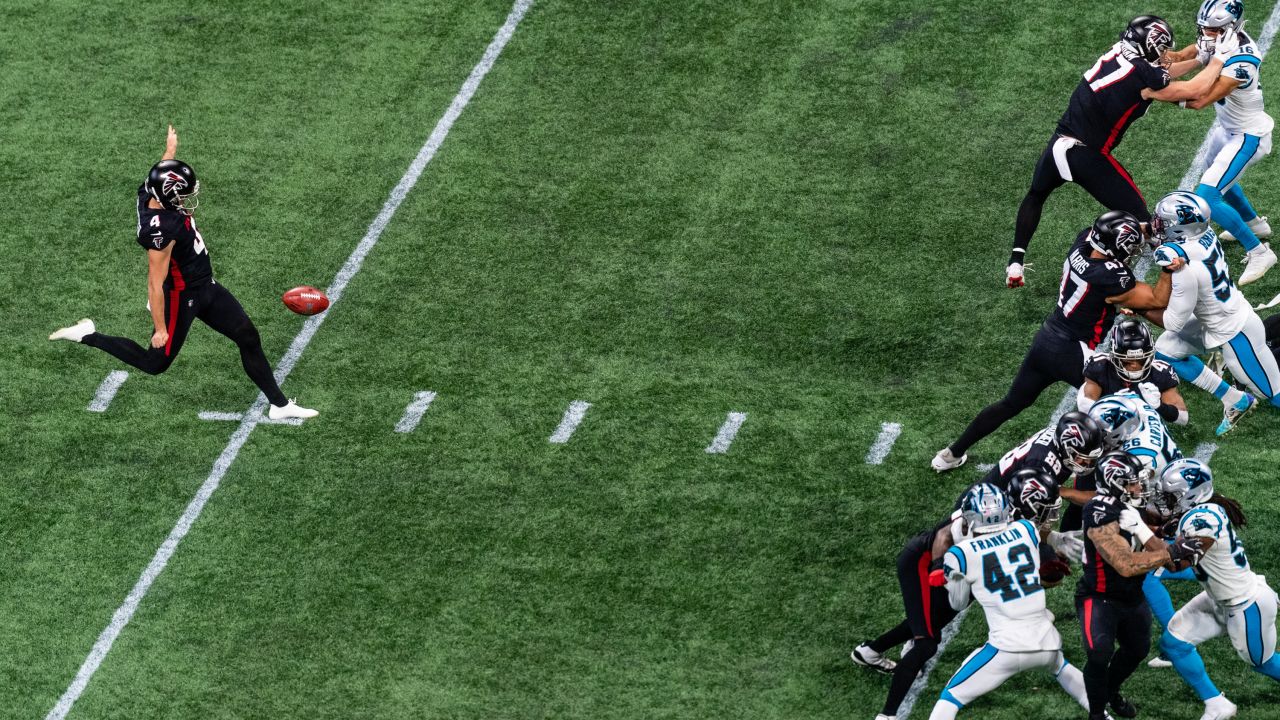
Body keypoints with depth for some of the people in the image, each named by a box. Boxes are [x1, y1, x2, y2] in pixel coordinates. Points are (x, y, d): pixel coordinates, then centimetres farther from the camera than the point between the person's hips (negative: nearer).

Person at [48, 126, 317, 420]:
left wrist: (170, 149, 33)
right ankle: (87, 336, 23)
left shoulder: (152, 194, -11)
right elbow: (155, 284, -28)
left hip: (205, 287, 9)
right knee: (156, 362, 10)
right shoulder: (161, 230, -35)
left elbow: (165, 175, 16)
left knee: (248, 339, 11)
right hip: (182, 297, -9)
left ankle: (279, 404, 22)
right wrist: (160, 328, -21)